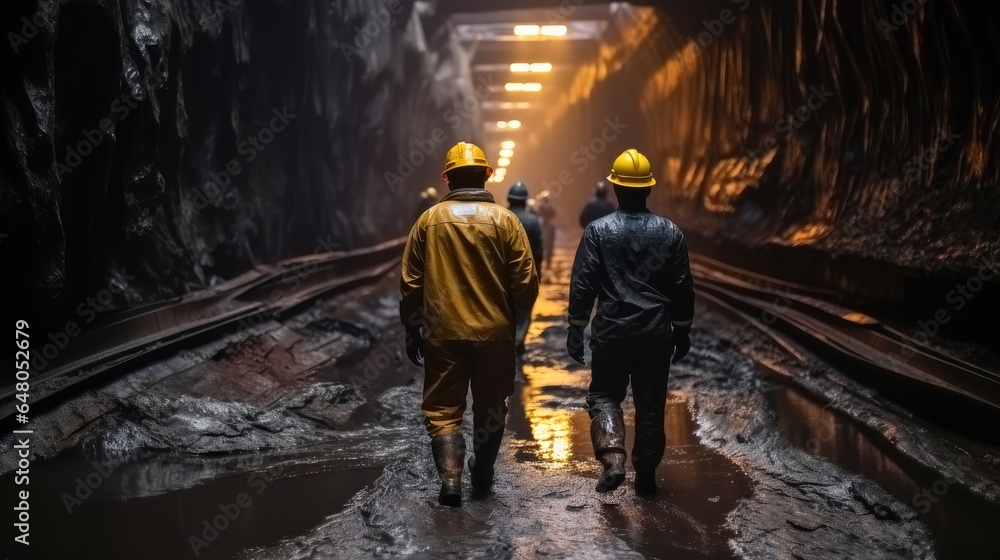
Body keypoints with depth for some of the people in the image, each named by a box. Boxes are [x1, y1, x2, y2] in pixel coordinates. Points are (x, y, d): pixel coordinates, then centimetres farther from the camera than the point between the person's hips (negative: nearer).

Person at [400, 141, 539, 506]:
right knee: (490, 407, 16)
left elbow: (410, 284, 1)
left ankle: (451, 479, -7)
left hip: (444, 333, 0)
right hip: (495, 332, 0)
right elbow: (526, 283, -5)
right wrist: (517, 311, 15)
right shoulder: (504, 220, -5)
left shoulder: (429, 220, -2)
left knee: (443, 408, 7)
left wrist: (412, 331, 12)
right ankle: (482, 475, 28)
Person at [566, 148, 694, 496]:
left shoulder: (599, 231, -6)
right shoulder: (670, 232, 1)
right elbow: (683, 288, 6)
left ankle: (612, 456, -11)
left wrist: (576, 330, 1)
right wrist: (682, 331, 16)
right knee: (651, 405, 12)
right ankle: (646, 474, 18)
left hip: (611, 333, -2)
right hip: (657, 336, 2)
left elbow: (582, 285, -6)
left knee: (604, 395, 11)